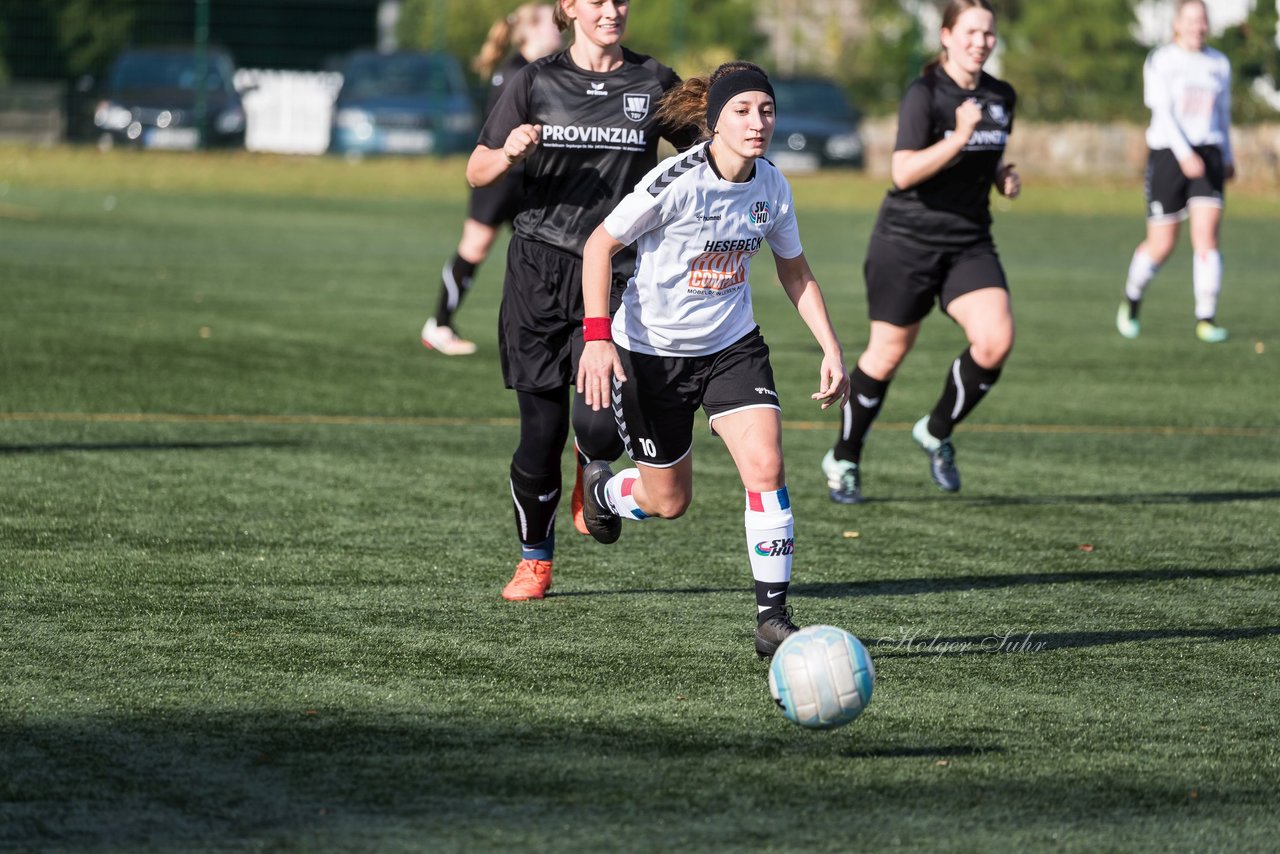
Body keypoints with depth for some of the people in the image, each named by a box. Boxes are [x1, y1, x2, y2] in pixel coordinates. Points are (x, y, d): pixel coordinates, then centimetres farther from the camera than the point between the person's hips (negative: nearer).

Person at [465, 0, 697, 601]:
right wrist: (511, 153, -14)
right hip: (540, 271, 0)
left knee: (601, 425, -17)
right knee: (541, 432, 0)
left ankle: (591, 473, 21)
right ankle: (534, 558, 22)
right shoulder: (538, 81, 4)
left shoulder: (653, 82, 5)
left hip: (616, 275, 0)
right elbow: (477, 173, 8)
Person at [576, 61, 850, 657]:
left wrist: (830, 349, 2)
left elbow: (794, 271, 10)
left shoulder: (771, 186, -6)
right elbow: (599, 245, -15)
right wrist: (597, 336, -23)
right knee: (669, 501, 8)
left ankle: (772, 618, -11)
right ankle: (601, 487, 44)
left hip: (733, 346, 4)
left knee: (765, 466, -18)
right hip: (650, 353, -4)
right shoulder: (676, 182, -23)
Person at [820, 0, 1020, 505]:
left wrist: (1004, 177, 3)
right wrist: (960, 137, -31)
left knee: (996, 341, -16)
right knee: (888, 353, 5)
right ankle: (843, 460, 25)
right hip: (908, 240, -5)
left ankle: (937, 433, 9)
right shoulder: (924, 94, -14)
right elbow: (903, 173, -22)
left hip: (970, 243, 5)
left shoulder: (1002, 98, 6)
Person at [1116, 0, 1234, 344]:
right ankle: (1132, 298, 29)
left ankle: (1206, 319, -10)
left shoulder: (1219, 64, 10)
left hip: (1207, 155, 3)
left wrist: (1227, 158, 29)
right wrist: (1184, 153, -26)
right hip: (1167, 153, -3)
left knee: (1206, 237, -13)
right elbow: (1162, 111, -14)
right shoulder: (1160, 61, -3)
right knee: (1161, 246, 0)